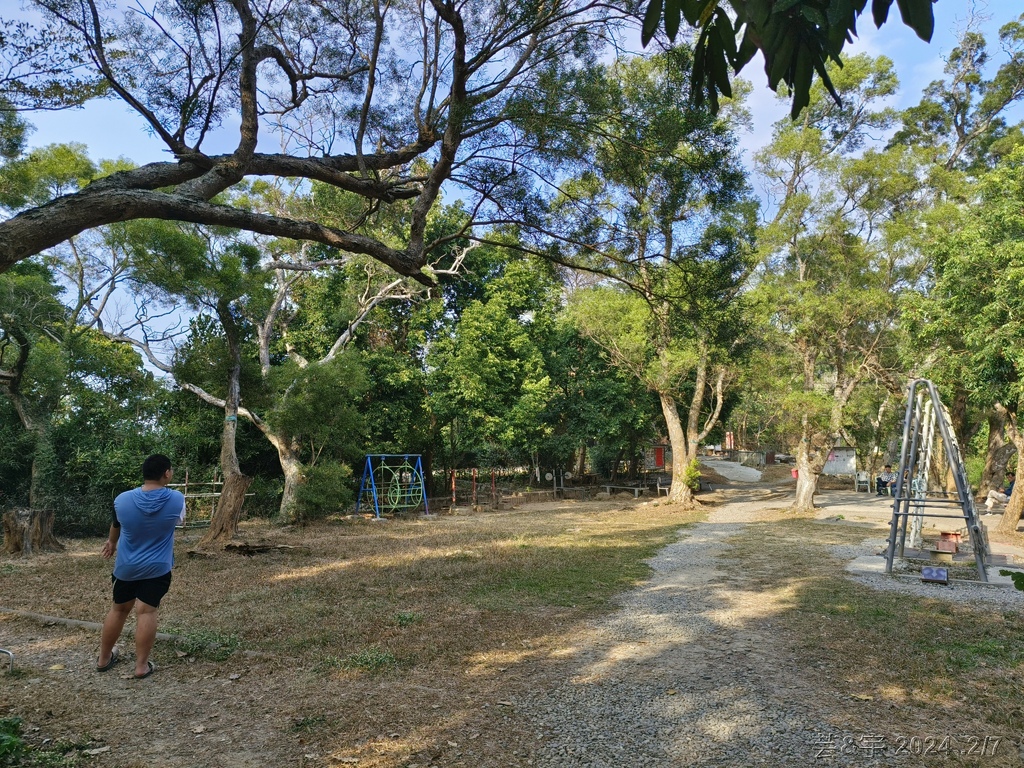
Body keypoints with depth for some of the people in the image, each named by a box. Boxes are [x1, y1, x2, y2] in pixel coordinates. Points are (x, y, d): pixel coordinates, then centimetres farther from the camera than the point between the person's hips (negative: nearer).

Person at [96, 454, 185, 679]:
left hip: (125, 566, 3)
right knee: (146, 612, -2)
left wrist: (111, 542, 34)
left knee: (119, 609, 18)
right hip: (157, 568, -3)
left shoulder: (122, 500, -10)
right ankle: (142, 665, 0)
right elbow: (180, 521, 8)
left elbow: (116, 526, 12)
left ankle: (103, 659, 32)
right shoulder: (176, 499, -15)